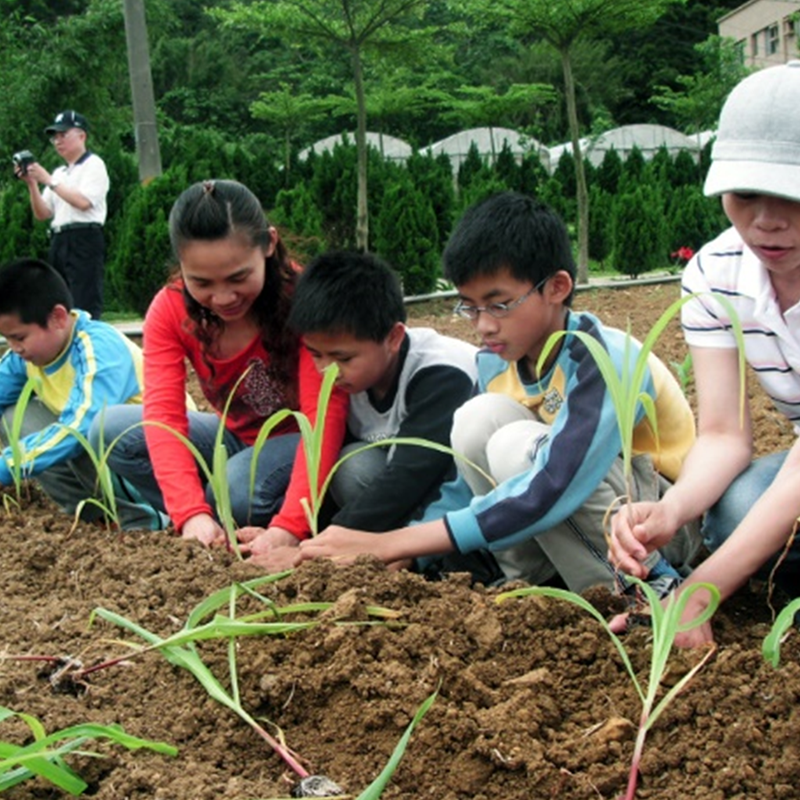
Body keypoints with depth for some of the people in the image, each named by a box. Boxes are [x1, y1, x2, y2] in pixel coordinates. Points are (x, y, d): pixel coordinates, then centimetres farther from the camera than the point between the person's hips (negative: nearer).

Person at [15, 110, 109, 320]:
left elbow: (83, 202, -15)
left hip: (84, 239, -8)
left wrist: (47, 180, -10)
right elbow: (42, 214, 17)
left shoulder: (93, 165, 1)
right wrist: (32, 183, 3)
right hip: (59, 241, 8)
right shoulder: (59, 173, 21)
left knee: (85, 308, -14)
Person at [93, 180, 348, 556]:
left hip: (297, 440, -4)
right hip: (236, 438, 5)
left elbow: (324, 414, -33)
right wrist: (192, 513, -42)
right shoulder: (169, 310, -14)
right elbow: (163, 413, -25)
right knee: (111, 430, -17)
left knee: (239, 494, -36)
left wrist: (290, 525, -45)